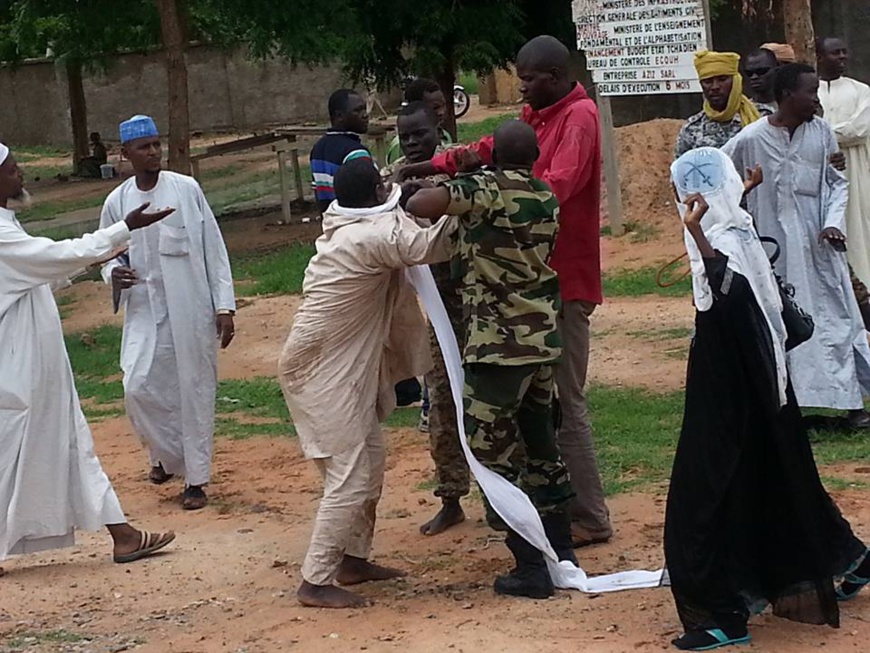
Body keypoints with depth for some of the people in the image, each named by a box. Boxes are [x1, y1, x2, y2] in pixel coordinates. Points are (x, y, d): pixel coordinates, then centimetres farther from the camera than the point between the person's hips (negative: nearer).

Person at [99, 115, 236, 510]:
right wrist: (114, 274, -10)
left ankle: (196, 479, 16)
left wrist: (224, 306, -4)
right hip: (145, 312, 2)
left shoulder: (186, 189, -4)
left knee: (195, 390, 4)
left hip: (191, 310, -2)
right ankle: (166, 454, 20)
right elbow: (106, 255, 14)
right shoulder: (117, 203, 2)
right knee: (138, 388, -8)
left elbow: (214, 249, -1)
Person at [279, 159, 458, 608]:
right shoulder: (375, 234, -22)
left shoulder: (341, 223, 5)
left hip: (343, 367, 10)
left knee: (370, 460, 18)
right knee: (350, 477, -8)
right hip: (324, 372, -10)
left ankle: (354, 559, 28)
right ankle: (315, 582, -4)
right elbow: (429, 246, -26)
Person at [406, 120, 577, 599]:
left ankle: (531, 569, 1)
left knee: (497, 455, 0)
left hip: (498, 345, -7)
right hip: (543, 341, 7)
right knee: (539, 445, 20)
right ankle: (561, 550, 27)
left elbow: (420, 205, -27)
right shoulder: (547, 199, 8)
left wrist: (455, 181, -4)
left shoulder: (487, 189, -13)